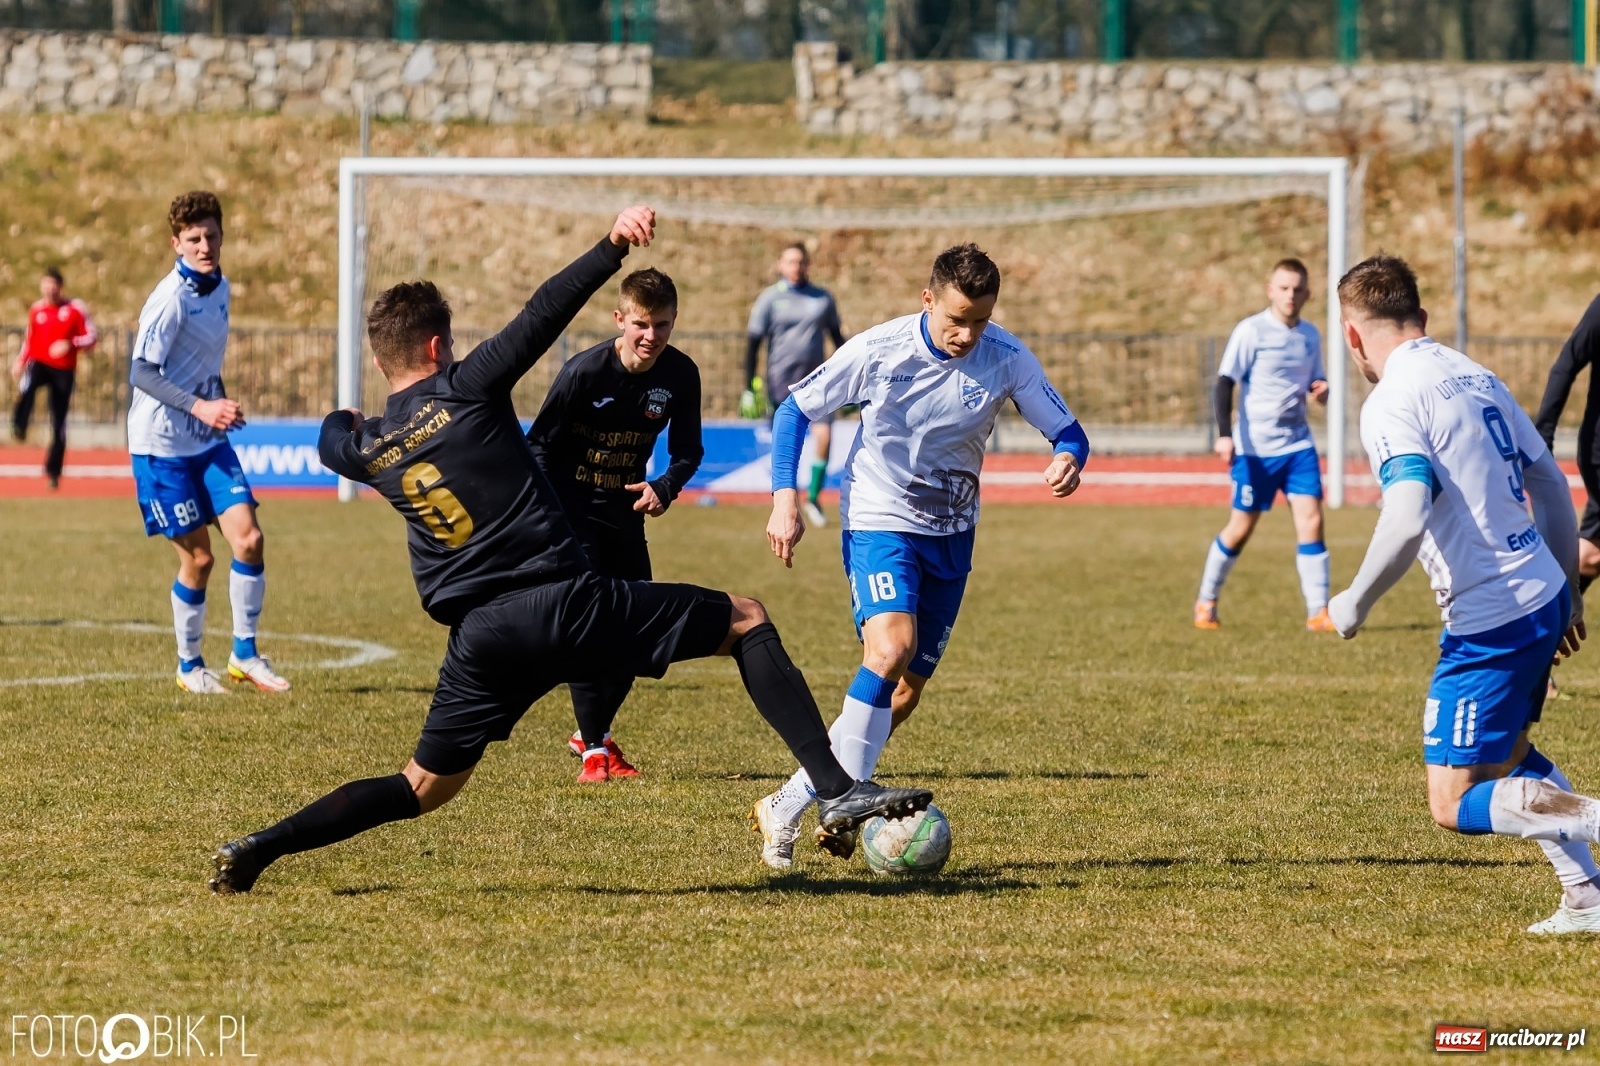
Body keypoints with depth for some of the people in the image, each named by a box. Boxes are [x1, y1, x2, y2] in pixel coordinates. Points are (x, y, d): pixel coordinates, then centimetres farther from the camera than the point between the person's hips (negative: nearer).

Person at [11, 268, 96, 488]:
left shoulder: (75, 309, -3)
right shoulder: (36, 310, 7)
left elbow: (91, 337, -3)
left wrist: (70, 344, -21)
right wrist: (20, 361, 8)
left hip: (63, 370, -1)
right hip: (39, 362, 1)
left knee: (59, 424, 2)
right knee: (28, 384, -38)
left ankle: (53, 471, 13)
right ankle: (19, 427, -41)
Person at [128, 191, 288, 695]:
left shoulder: (219, 287, 6)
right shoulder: (171, 299, -18)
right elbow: (140, 372, -24)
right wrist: (199, 407, -32)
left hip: (209, 441, 6)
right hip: (163, 445, -6)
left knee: (248, 538, -7)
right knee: (197, 557, -1)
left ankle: (245, 653, 5)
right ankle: (189, 666, 17)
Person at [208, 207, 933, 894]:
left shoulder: (367, 449, 11)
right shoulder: (464, 390, -3)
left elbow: (334, 443, 37)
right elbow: (545, 314, -14)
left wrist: (343, 421, 60)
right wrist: (613, 247, -16)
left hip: (478, 640, 5)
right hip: (563, 603, -5)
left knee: (423, 788, 20)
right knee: (745, 621, 7)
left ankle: (256, 849, 7)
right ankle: (839, 792, -6)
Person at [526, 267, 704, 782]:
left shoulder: (680, 375, -9)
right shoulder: (584, 371, -21)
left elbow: (688, 450, 3)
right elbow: (540, 443, -13)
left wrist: (664, 487, -18)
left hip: (625, 513, 5)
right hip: (571, 511, -5)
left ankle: (593, 732, 28)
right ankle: (594, 748, -7)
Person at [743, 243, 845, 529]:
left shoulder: (823, 298, 9)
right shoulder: (770, 298, 1)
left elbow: (837, 337, 19)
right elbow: (753, 342, 1)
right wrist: (749, 387, -4)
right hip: (781, 383, -2)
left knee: (824, 436, -15)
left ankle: (813, 497, 0)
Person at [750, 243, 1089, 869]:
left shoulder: (1007, 361, -11)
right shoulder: (877, 350, -16)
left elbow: (1067, 432, -5)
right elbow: (794, 411, -4)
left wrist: (1067, 461, -30)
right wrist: (785, 501, -13)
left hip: (950, 534, 4)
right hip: (879, 520, -4)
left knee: (909, 686, 5)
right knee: (892, 649, -27)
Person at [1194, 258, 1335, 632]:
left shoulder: (1310, 335, 9)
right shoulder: (1251, 331, -8)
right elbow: (1226, 382, -10)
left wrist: (1322, 391, -2)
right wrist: (1225, 434, -19)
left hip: (1298, 443, 4)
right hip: (1256, 446, -4)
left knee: (1310, 518, -9)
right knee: (1242, 526, 3)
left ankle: (1318, 612, -8)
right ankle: (1206, 601, 22)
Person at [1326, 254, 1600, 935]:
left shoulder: (1391, 405, -15)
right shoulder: (1476, 378, 11)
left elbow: (1405, 522, -28)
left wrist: (1355, 604, -13)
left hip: (1489, 621, -9)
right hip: (1541, 597, 9)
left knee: (1455, 804, -2)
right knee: (1507, 758, 28)